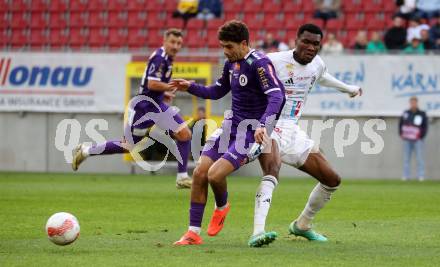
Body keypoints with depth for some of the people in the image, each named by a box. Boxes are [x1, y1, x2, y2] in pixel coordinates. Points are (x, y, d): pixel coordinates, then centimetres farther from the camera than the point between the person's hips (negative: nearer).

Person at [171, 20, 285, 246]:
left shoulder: (259, 64, -18)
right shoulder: (231, 63, 9)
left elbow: (276, 96, -28)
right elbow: (217, 91, 25)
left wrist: (263, 124, -42)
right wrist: (191, 88, 9)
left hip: (252, 132, -8)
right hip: (231, 125, 8)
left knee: (215, 175, -19)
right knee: (200, 173, -3)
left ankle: (221, 207, 16)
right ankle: (193, 233, 5)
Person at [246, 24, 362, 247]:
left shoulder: (317, 64, 8)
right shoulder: (274, 62, -16)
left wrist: (347, 88, 48)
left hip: (293, 131, 8)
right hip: (269, 127, -8)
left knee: (332, 180, 9)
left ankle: (302, 225, 29)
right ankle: (258, 232, -45)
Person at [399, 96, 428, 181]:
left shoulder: (422, 114, 0)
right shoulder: (406, 113, 8)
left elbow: (425, 126, 2)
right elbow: (400, 124, 17)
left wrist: (421, 137, -7)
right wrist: (401, 134, 5)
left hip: (418, 140, -3)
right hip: (407, 140, 3)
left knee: (420, 158, -6)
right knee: (406, 158, 3)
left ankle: (421, 176, -5)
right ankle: (406, 175, 6)